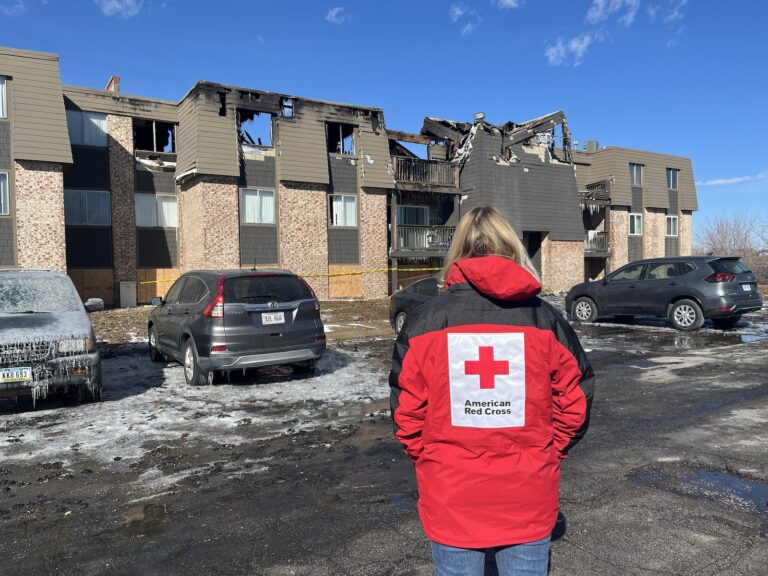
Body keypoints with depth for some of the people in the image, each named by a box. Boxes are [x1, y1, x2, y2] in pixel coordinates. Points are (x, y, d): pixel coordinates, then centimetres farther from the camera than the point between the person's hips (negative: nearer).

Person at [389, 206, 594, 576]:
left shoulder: (423, 321, -9)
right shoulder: (547, 319, -5)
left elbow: (407, 413, -6)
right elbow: (574, 406, -1)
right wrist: (545, 454, 12)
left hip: (451, 499, -1)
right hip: (528, 497, 1)